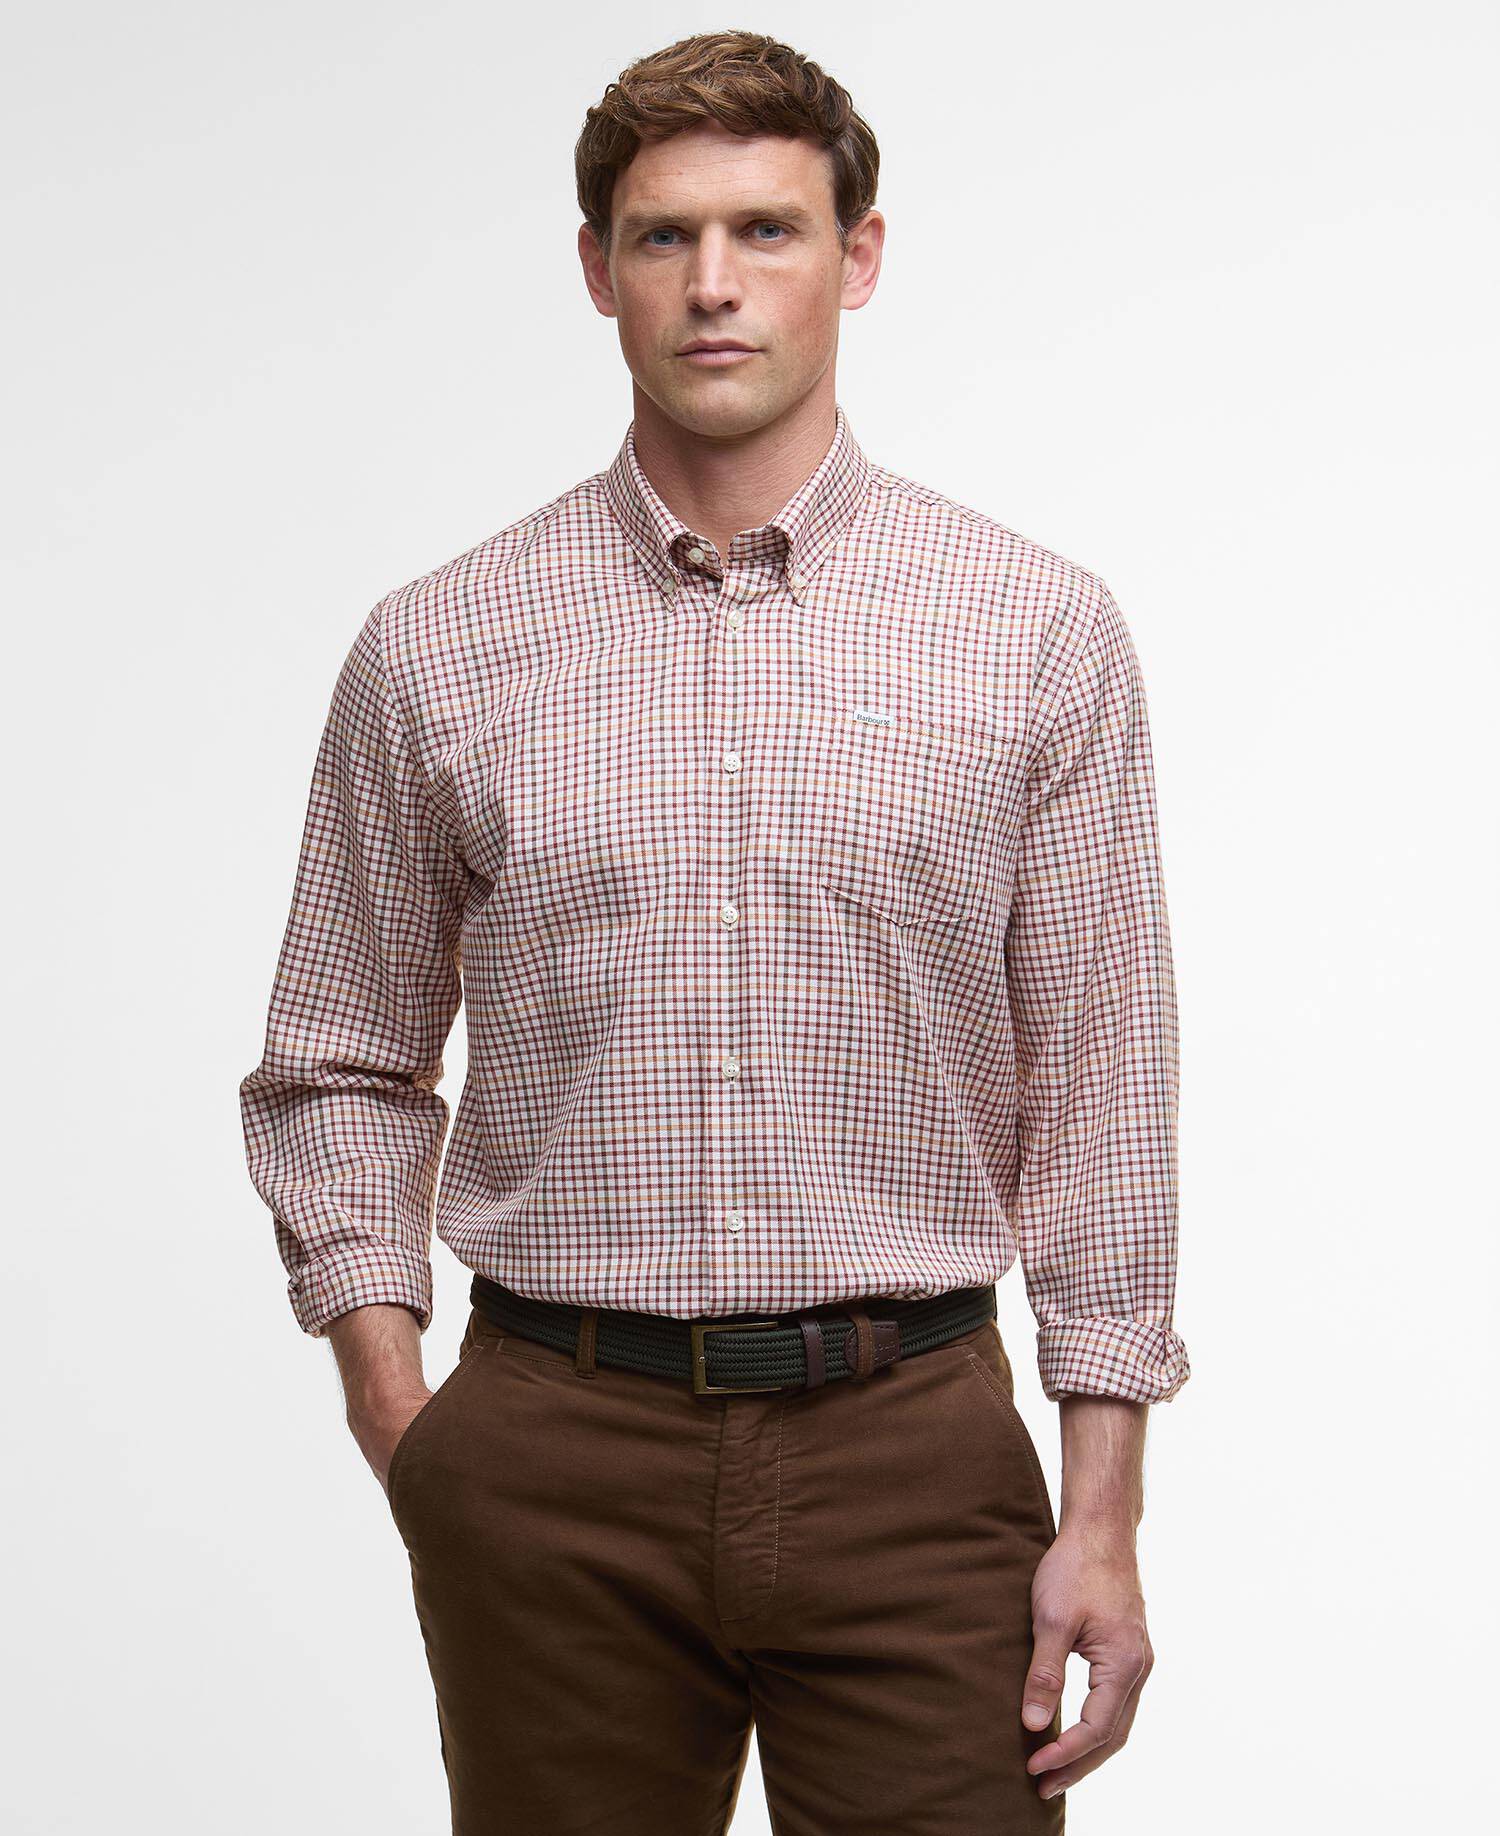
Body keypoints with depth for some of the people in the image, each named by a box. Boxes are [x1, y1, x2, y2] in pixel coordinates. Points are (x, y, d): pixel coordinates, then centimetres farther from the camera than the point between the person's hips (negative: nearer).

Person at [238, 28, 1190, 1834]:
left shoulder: (1041, 630, 1)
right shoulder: (438, 648, 3)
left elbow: (1100, 1096, 2)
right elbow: (342, 1072, 10)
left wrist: (1103, 1514, -2)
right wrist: (397, 1417, -2)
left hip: (913, 1448, 0)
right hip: (555, 1460, 1)